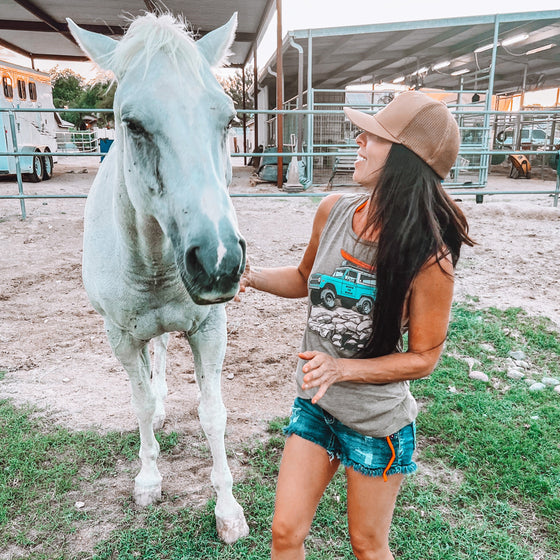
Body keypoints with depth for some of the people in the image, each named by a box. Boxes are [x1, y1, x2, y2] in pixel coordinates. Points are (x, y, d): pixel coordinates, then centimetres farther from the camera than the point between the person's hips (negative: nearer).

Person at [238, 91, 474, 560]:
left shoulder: (429, 256, -23)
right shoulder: (334, 210, -9)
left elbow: (423, 358, -14)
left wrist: (342, 368, -25)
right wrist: (251, 276, -8)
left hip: (377, 423, -3)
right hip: (314, 403, 4)